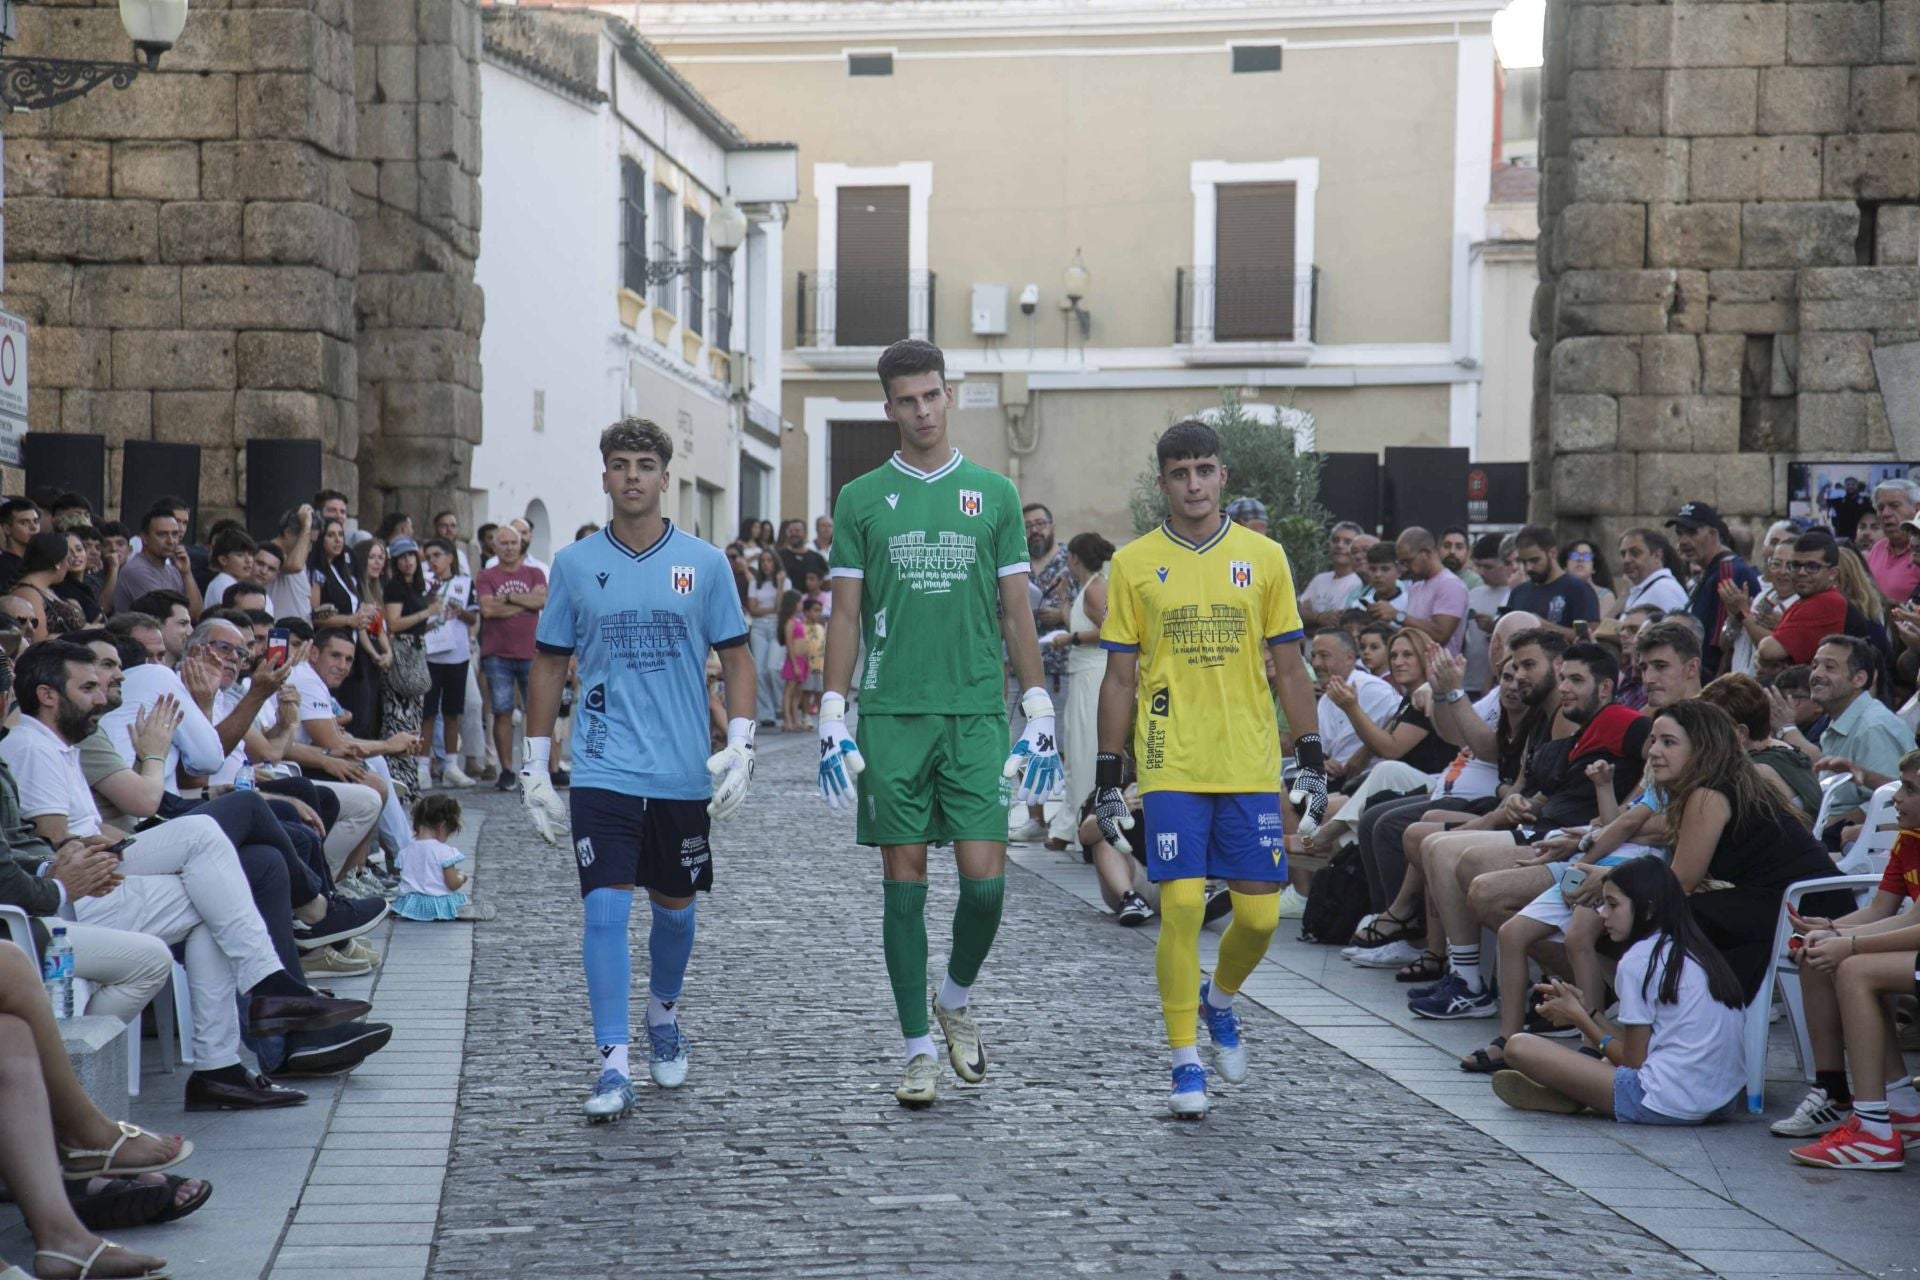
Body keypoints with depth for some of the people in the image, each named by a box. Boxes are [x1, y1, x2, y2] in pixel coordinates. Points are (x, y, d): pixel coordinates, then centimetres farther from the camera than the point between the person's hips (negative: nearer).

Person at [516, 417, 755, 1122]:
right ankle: (612, 1065, -7)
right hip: (603, 771, -1)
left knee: (674, 906, 13)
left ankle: (663, 1014, 40)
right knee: (606, 908, -11)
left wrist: (739, 746, -7)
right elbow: (549, 665, 9)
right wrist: (535, 765, 7)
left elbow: (736, 660, 5)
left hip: (684, 774, 1)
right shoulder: (573, 564, 3)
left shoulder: (704, 562, 2)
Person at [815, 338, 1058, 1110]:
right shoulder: (862, 499, 6)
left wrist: (1040, 719, 2)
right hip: (891, 714, 0)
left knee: (985, 879, -6)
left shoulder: (994, 494, 7)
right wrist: (832, 723, -1)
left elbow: (1017, 614, 8)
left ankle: (958, 997, 23)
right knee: (905, 881, 3)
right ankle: (919, 1048, 12)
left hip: (977, 713, 0)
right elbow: (845, 617, 6)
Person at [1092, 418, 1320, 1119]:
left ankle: (1219, 1001, 33)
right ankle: (1185, 1062, 4)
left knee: (1259, 913, 2)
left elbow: (1288, 667, 9)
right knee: (1181, 906, -8)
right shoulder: (1134, 563, 3)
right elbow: (1119, 677, 5)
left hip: (1251, 768, 2)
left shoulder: (1263, 556, 6)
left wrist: (1312, 760, 4)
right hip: (1171, 766, -2)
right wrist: (1107, 777, 2)